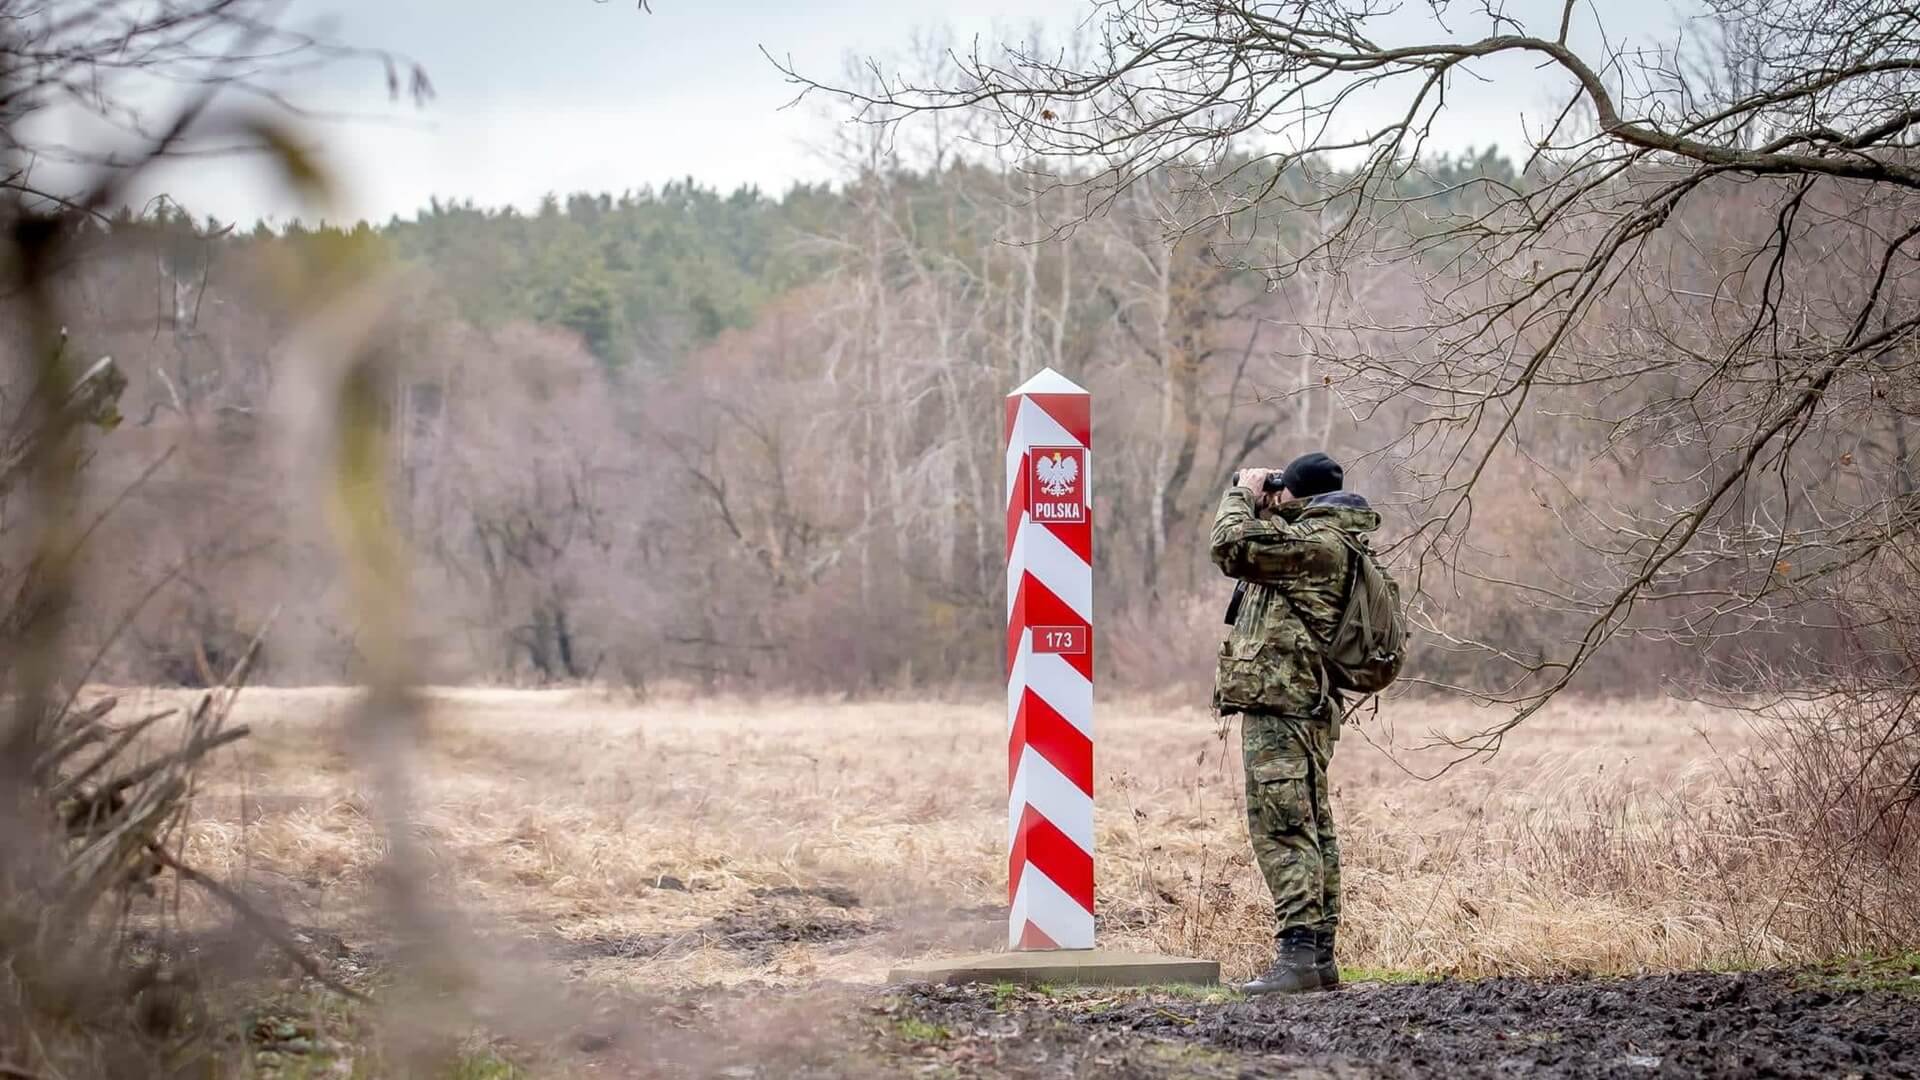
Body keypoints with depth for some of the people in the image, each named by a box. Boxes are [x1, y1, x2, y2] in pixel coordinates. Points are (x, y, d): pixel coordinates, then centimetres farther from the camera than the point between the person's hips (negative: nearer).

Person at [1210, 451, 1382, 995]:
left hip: (1279, 705, -11)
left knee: (1283, 829, -14)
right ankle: (1320, 957, 16)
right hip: (1307, 706, 11)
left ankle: (1296, 955, -19)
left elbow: (1233, 547, -19)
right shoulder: (1326, 542, 18)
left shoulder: (1317, 542, -13)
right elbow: (1261, 553, 32)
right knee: (1311, 830, 12)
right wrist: (1260, 510, 17)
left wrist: (1242, 497, -3)